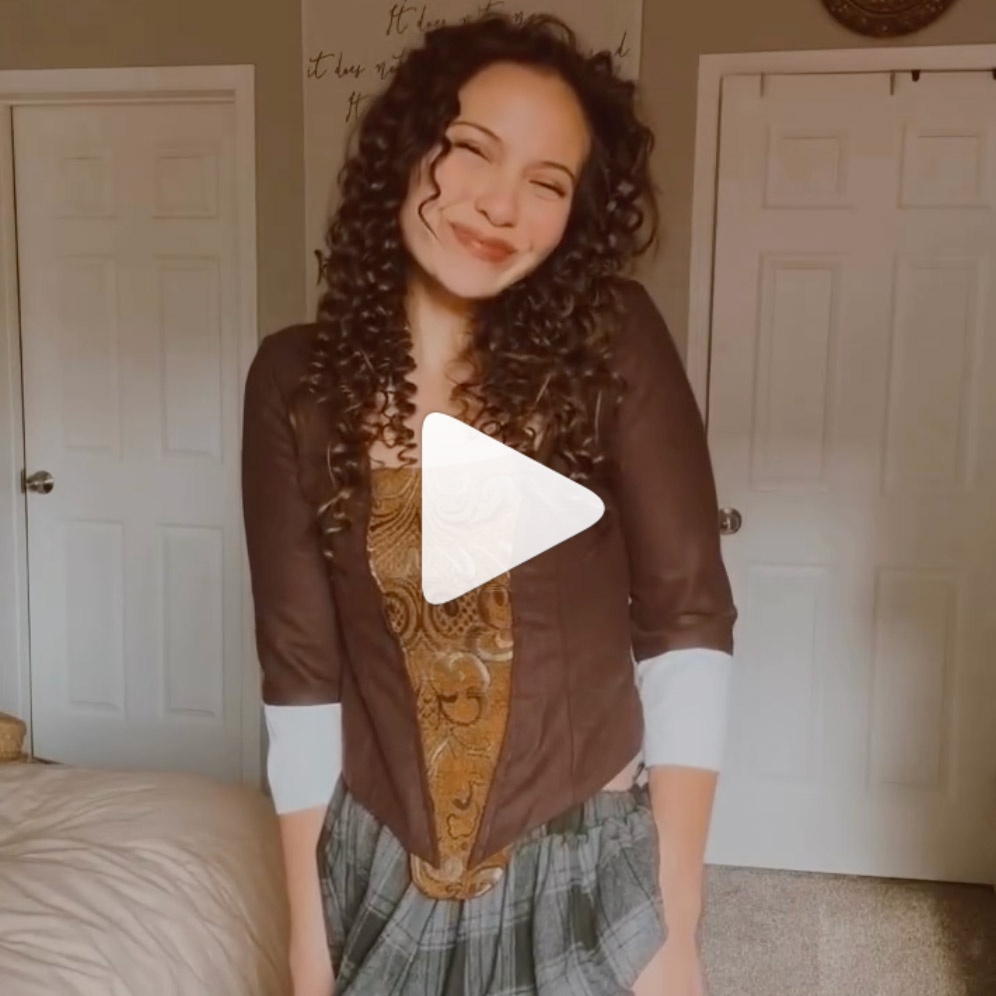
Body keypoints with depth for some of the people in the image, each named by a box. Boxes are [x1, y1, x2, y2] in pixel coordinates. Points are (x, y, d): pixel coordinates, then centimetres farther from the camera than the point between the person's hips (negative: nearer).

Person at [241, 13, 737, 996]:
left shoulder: (609, 342, -12)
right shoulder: (296, 380, -7)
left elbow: (687, 624, -10)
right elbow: (301, 671, -5)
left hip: (587, 869, -1)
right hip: (379, 876, 2)